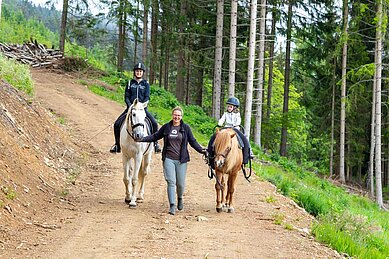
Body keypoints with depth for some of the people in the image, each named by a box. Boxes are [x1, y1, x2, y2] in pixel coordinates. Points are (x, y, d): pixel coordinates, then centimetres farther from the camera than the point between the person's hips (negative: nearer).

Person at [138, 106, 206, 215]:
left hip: (181, 160, 0)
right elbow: (155, 136, 14)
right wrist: (142, 139, 6)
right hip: (168, 159, 0)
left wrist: (201, 150, -10)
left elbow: (192, 141, 4)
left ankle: (180, 198, 37)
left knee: (180, 183, 5)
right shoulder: (166, 127, 5)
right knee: (171, 182, -8)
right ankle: (172, 206, -8)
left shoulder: (186, 128, 2)